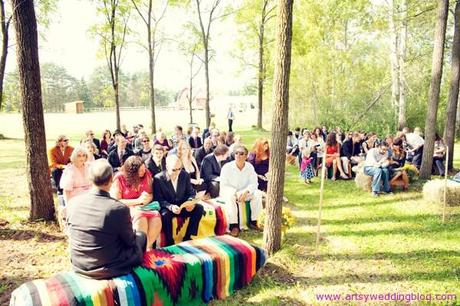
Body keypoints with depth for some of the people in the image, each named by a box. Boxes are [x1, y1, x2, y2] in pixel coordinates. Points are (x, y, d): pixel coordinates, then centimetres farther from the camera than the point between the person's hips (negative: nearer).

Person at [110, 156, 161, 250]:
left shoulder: (146, 174, 0)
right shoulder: (119, 178, -10)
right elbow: (116, 201, -12)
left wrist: (148, 198, -15)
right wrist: (138, 201, -19)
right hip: (126, 208, -3)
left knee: (156, 217, -29)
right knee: (140, 217, -36)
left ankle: (147, 246, -7)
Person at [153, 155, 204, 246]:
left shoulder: (185, 175, -1)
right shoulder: (158, 179, -13)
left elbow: (191, 192, 4)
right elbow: (158, 200, -14)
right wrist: (170, 207, -33)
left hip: (182, 206, 4)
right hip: (166, 208, -4)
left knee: (199, 208, -19)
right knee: (165, 214, -37)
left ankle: (187, 237, -7)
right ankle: (169, 241, -15)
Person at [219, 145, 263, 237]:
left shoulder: (249, 167, -4)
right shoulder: (227, 167, -15)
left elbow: (253, 183, -5)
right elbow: (223, 185, -16)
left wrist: (245, 192, -25)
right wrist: (235, 193, -30)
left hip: (244, 193, 4)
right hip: (230, 192, -3)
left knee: (257, 194, -20)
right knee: (230, 197, -37)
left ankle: (253, 222, -10)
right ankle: (234, 225, -31)